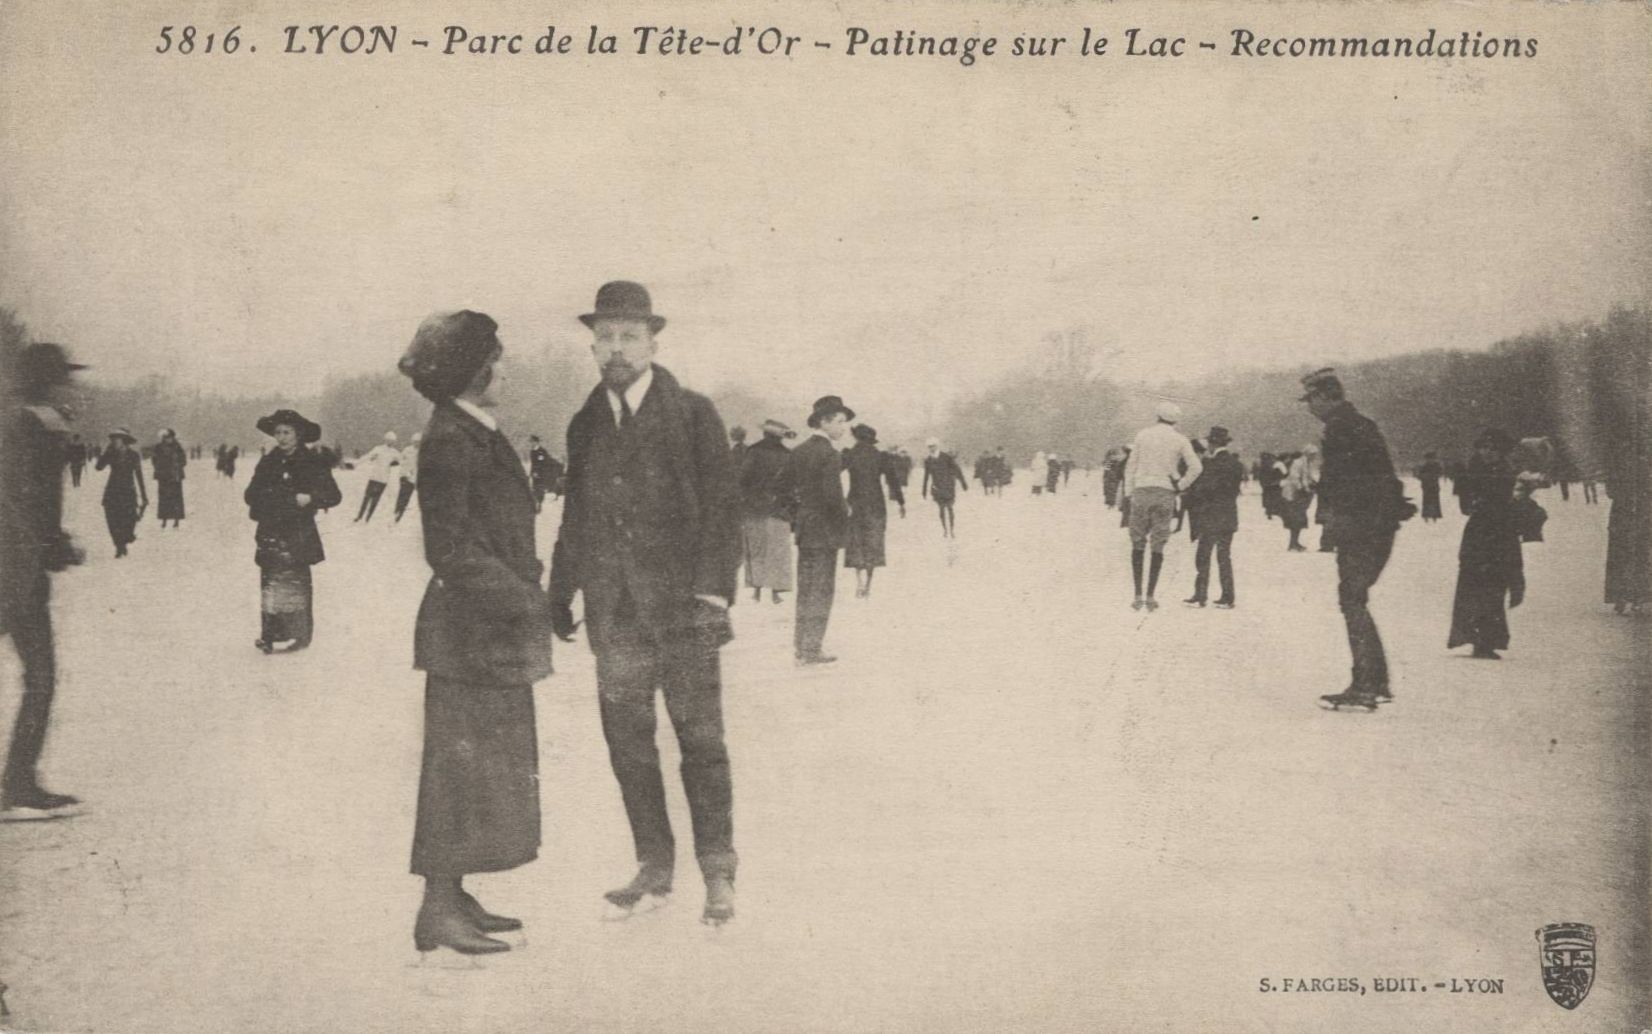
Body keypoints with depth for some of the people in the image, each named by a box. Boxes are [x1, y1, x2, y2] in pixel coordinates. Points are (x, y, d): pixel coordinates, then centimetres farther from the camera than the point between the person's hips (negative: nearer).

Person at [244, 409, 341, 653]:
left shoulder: (313, 463, -1)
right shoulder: (268, 462, 12)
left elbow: (333, 495, -4)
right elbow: (251, 494, 14)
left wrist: (310, 498, -21)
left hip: (299, 534, -4)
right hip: (270, 533, 4)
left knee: (296, 582, -6)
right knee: (270, 582, 2)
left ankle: (299, 634, 0)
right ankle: (271, 634, 7)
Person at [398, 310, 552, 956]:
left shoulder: (480, 435, 13)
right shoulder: (449, 441, -16)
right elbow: (448, 550, -20)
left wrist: (527, 585, 15)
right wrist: (519, 594, -21)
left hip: (495, 632, 10)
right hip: (468, 629, -10)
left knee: (488, 763, 14)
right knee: (461, 760, -4)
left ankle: (453, 897, 22)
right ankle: (438, 909, 3)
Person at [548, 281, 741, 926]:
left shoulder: (692, 414, 0)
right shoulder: (585, 426, 13)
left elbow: (722, 507, -4)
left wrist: (714, 591, -12)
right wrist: (559, 593, 14)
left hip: (681, 607, -4)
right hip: (614, 612, 4)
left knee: (701, 741, 0)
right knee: (628, 745, 6)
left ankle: (718, 874, 10)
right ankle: (653, 871, 18)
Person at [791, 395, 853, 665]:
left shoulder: (799, 451, 8)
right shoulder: (829, 454, -17)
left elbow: (790, 487, 11)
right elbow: (832, 496, -22)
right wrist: (845, 512, -5)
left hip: (804, 529, 8)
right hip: (825, 531, -8)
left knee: (806, 589, 15)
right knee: (821, 590, -1)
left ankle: (800, 647, 20)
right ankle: (811, 650, 1)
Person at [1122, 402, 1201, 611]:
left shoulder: (1143, 435, 4)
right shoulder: (1180, 440, 3)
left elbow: (1131, 466, 4)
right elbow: (1196, 467, -6)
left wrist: (1129, 493, 8)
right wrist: (1180, 485, 5)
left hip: (1141, 491, 0)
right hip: (1165, 493, 0)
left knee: (1137, 544, 7)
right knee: (1157, 547, 4)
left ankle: (1138, 595, 1)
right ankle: (1150, 597, 0)